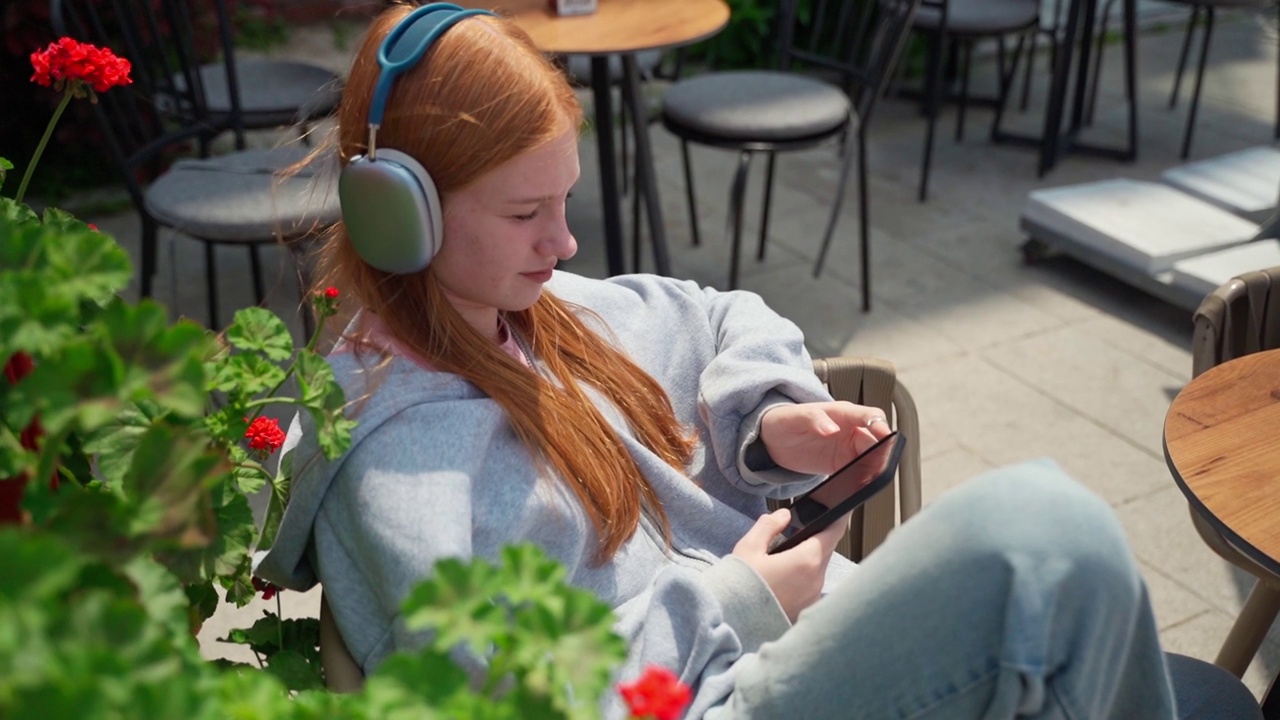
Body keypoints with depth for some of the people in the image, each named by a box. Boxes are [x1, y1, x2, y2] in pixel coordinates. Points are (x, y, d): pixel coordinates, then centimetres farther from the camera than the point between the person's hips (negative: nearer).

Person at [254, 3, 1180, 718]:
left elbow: (727, 320, 26)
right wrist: (731, 604, -15)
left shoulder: (551, 308, 11)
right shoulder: (391, 441, -14)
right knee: (1043, 522, -26)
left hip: (802, 630, 9)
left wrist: (774, 415, 4)